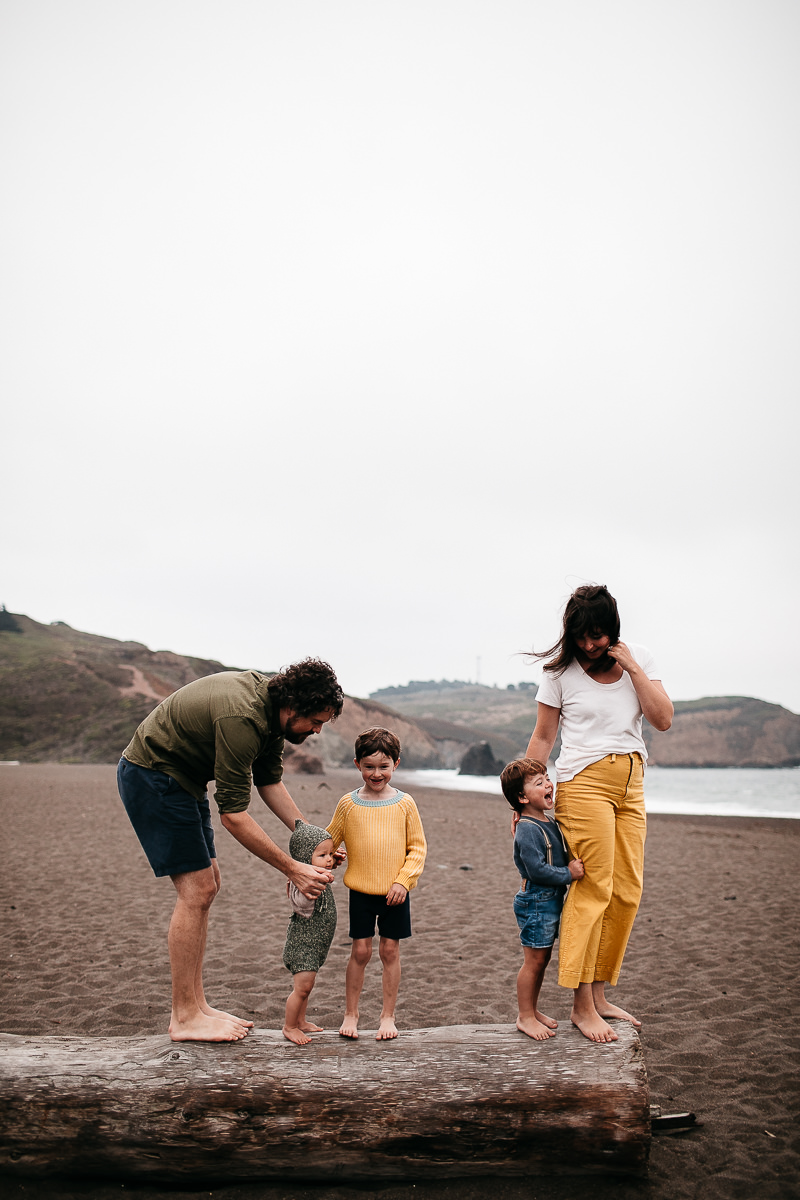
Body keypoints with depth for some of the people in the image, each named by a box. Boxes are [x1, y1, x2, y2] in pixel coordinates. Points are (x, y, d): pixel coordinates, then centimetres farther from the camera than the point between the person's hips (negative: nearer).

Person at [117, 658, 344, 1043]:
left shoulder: (272, 704, -3)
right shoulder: (242, 719, -32)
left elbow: (270, 781, 6)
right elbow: (233, 815, -30)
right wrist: (292, 869, -27)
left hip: (181, 778, 10)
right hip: (150, 776, -10)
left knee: (207, 885, 10)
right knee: (197, 890, -11)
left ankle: (195, 1005, 18)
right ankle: (184, 1018, 0)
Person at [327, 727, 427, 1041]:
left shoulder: (404, 803, -2)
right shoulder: (348, 803, -1)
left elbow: (418, 847, 0)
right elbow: (329, 841, 8)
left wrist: (403, 880, -11)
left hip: (395, 893, 0)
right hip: (361, 891, 0)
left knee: (390, 950, 7)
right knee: (360, 951, 4)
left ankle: (388, 1016, 21)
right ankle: (350, 1014, 21)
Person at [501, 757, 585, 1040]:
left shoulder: (549, 823, 12)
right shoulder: (527, 829, -20)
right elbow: (537, 870, -24)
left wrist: (573, 865, 4)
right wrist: (569, 874, -20)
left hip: (551, 901, 9)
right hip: (535, 902, -9)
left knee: (542, 958, 17)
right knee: (534, 960, 0)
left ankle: (532, 1010, 29)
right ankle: (525, 1016, 12)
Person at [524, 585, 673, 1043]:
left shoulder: (640, 660, 6)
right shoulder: (561, 671, -2)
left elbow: (664, 719, -3)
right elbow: (543, 738, 3)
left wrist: (631, 667, -10)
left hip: (631, 784, 5)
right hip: (584, 782, -4)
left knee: (627, 892, 4)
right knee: (593, 889, -9)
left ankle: (600, 995, 16)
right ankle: (582, 1006, -1)